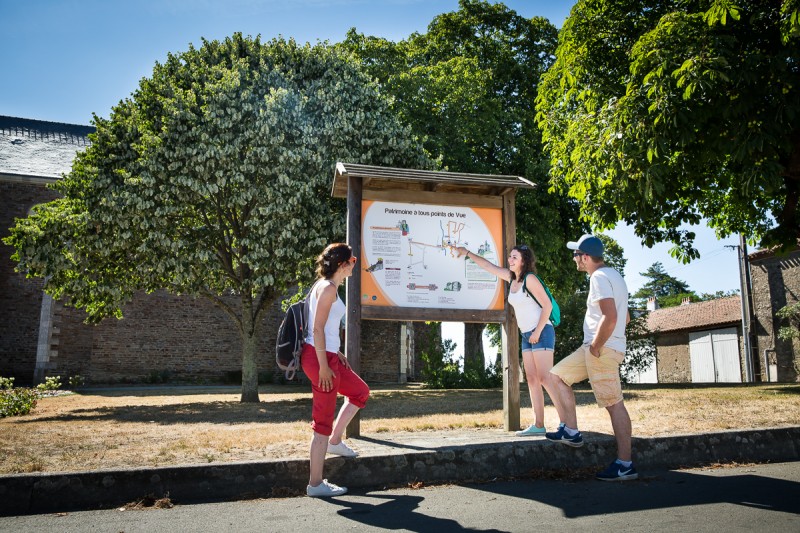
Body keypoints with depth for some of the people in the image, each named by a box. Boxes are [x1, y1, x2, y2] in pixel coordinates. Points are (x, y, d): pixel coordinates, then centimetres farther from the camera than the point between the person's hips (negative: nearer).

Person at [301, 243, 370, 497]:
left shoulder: (324, 286, 15)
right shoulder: (328, 288, -14)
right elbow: (318, 329, -20)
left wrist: (335, 353, 20)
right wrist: (323, 366, -21)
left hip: (326, 356, 10)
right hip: (320, 357, -10)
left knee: (360, 391, 23)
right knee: (323, 421, -1)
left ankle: (334, 441, 28)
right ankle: (316, 483, 9)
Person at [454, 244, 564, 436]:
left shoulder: (530, 278, -12)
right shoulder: (512, 277, 12)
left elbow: (547, 305, -16)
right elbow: (488, 265, 22)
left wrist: (537, 332, -17)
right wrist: (467, 252, 25)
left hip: (541, 333, -9)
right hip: (527, 335, 9)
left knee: (546, 378, -15)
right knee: (532, 379, 4)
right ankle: (539, 425, 6)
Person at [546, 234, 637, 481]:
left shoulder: (599, 277, -14)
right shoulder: (612, 275, 18)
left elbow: (610, 317, -27)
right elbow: (625, 317, 22)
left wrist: (596, 346, -17)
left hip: (602, 349, -10)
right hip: (596, 347, 10)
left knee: (614, 403, -5)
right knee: (558, 375, 15)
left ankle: (625, 465, 1)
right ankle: (571, 431, 15)